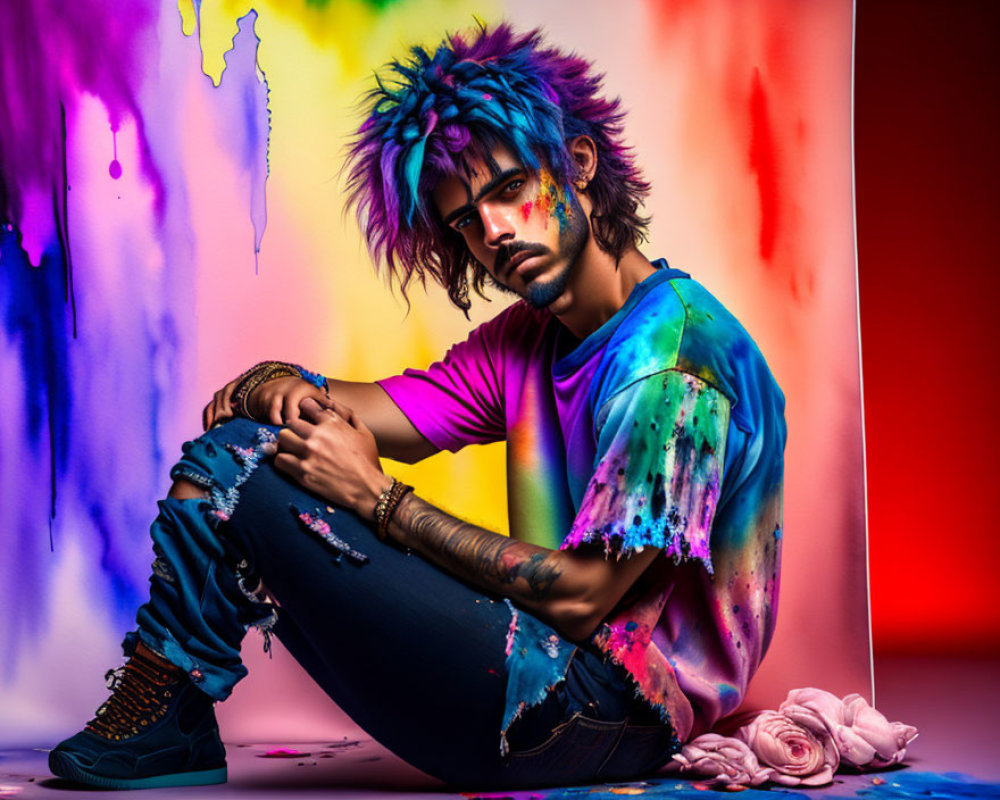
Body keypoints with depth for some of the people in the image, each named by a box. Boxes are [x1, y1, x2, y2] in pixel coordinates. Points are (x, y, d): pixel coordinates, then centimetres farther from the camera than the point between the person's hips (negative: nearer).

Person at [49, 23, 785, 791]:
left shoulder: (674, 353, -17)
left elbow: (578, 595, -20)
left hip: (600, 717, -9)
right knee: (236, 448, 8)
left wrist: (378, 498, -16)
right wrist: (280, 386, -16)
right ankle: (170, 735, 9)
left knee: (237, 478, -13)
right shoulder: (528, 341, 12)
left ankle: (136, 743, 6)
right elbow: (374, 413, 6)